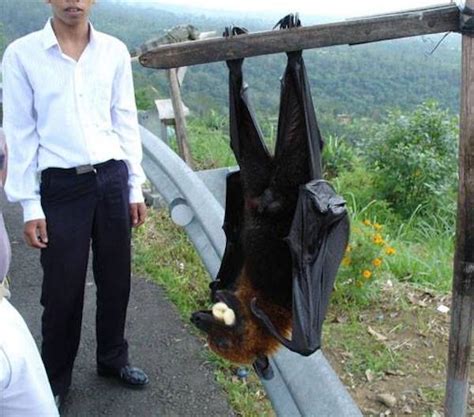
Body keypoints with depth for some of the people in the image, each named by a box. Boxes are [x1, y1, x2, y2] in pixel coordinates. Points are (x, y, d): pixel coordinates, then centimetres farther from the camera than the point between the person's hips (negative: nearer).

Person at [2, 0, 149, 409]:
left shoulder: (115, 51, 3)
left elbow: (126, 122, 7)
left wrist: (136, 188, 7)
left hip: (112, 179, 3)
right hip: (61, 187, -3)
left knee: (116, 280, 14)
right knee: (62, 290, 7)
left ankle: (113, 359, 37)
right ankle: (55, 378, 28)